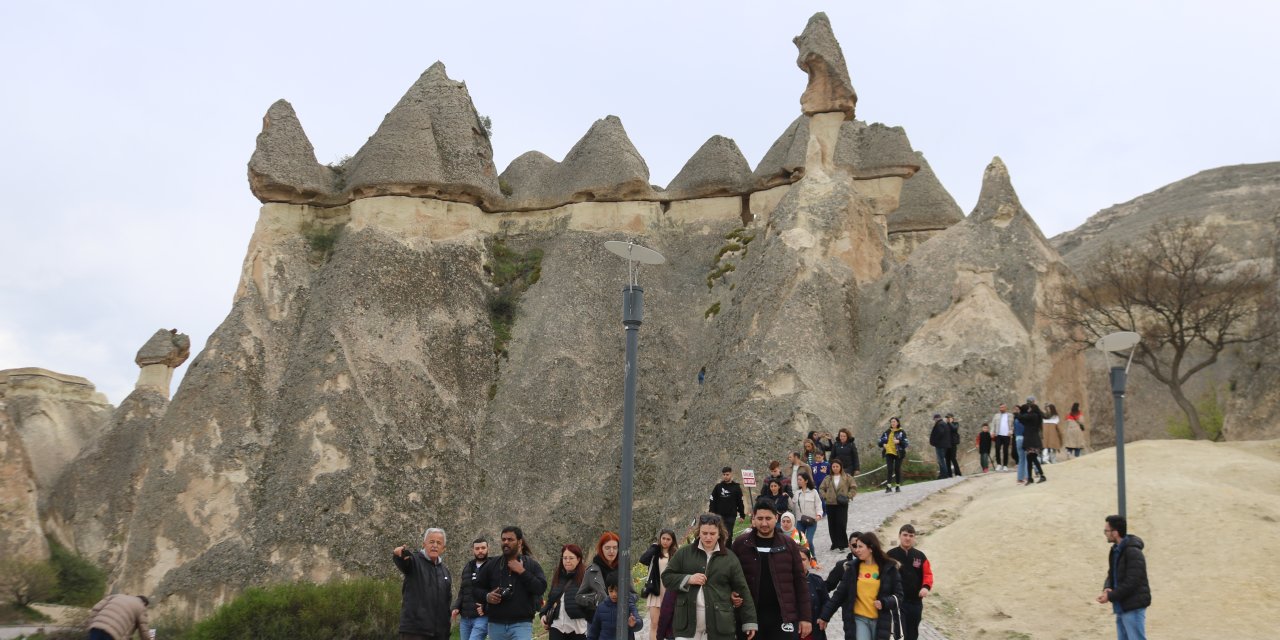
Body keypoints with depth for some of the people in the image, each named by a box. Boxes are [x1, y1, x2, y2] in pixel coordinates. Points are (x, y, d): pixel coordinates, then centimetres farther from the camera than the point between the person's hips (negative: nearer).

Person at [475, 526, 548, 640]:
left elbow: (541, 588, -8)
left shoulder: (532, 565, 4)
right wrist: (486, 596, -7)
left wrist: (522, 572, -13)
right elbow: (476, 588, 15)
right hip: (496, 625, 3)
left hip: (521, 625, -3)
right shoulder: (492, 565, 10)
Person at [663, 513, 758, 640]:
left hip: (720, 627, 0)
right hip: (688, 625, 0)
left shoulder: (730, 558, 4)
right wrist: (688, 579, -10)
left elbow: (742, 590, 5)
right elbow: (666, 577, 8)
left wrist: (750, 622, 2)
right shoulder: (684, 553, 6)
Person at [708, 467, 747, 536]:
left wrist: (742, 515, 3)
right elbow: (712, 501, 7)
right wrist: (711, 512, -3)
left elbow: (740, 503, 5)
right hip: (719, 515, 1)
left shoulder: (736, 487, 3)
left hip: (731, 516, -1)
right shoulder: (718, 487, 5)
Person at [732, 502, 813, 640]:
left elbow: (800, 582, 4)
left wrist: (805, 617, 0)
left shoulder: (788, 544, 2)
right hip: (750, 617, 1)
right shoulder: (741, 544, 1)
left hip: (783, 617, 0)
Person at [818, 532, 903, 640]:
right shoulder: (853, 567, 3)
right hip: (859, 619, 1)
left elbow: (898, 595, 1)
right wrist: (825, 616, 4)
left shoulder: (888, 568, -2)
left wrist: (884, 602, -19)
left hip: (881, 620, -1)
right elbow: (840, 593, 6)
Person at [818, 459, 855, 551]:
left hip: (842, 505, -3)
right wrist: (825, 496, -1)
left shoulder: (847, 477, 3)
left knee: (841, 524, -10)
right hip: (830, 504, 3)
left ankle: (842, 544, -3)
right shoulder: (828, 478, 11)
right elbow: (821, 489, 15)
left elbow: (853, 489, 3)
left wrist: (848, 496, -9)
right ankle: (835, 544, 15)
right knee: (832, 525, 5)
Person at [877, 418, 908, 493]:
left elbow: (905, 443, -4)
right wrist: (883, 445, -6)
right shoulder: (887, 432, 11)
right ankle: (889, 486, -10)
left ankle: (898, 486, 13)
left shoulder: (902, 432, 3)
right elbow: (880, 441, 15)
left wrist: (899, 442, -22)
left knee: (897, 469, 2)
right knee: (889, 469, -7)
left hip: (898, 453, -2)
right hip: (889, 453, 2)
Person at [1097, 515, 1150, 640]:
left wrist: (1110, 596, -17)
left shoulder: (1133, 552, -19)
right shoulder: (1116, 550, 12)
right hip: (1121, 607, 10)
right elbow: (1112, 575, 19)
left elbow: (1131, 582, -23)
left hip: (1133, 607, -10)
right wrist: (1107, 588, -3)